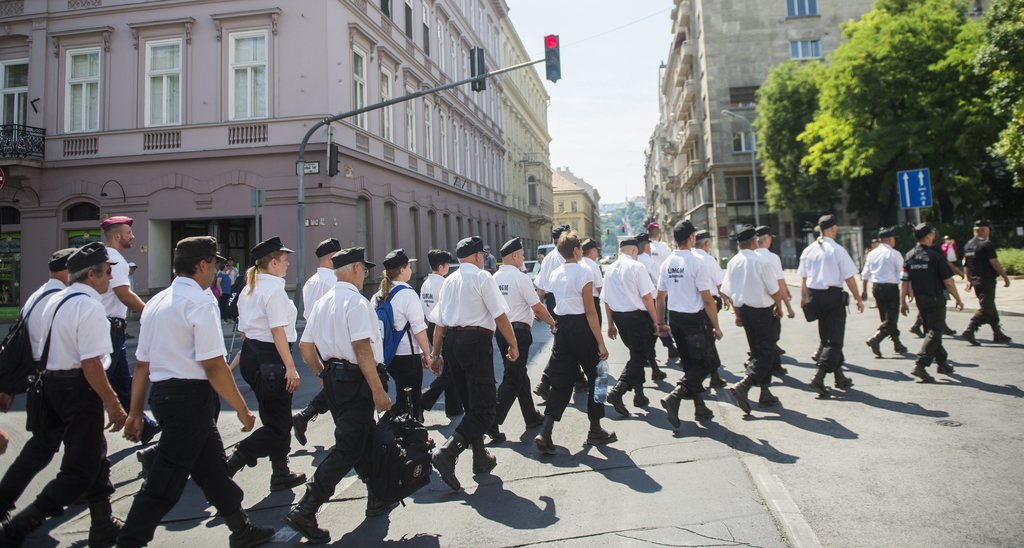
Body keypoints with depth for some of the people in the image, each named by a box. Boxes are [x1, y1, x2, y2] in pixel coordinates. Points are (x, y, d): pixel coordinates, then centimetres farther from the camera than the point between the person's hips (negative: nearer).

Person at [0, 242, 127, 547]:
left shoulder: (54, 301, 10)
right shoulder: (90, 306, -18)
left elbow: (48, 349, 17)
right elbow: (91, 364, -23)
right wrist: (113, 404, -17)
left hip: (53, 382, 10)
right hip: (79, 389, -10)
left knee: (95, 458, 20)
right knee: (80, 472, 2)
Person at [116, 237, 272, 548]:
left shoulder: (156, 303, 13)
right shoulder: (200, 304, -14)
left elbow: (142, 363, 15)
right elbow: (214, 367, -18)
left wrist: (135, 412, 20)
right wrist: (242, 409, -10)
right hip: (191, 397, -10)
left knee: (211, 465, 19)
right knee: (165, 481, 0)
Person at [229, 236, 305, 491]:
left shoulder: (248, 290, 14)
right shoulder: (274, 289, -15)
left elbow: (243, 329, 17)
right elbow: (278, 331, -20)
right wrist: (290, 367, -21)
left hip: (251, 355, 10)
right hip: (271, 358, -10)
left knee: (274, 418, 17)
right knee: (278, 425, -1)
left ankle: (281, 475, 25)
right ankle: (230, 466, -8)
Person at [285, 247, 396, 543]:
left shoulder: (322, 303, 11)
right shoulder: (357, 302, -15)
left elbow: (305, 346, 14)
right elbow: (362, 350, -22)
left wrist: (324, 375, 25)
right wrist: (378, 391, -19)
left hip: (333, 378, 9)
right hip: (356, 381, -9)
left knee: (364, 440, 19)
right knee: (347, 449, -3)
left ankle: (378, 499, 31)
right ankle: (304, 511, -4)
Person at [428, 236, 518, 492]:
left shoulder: (449, 281, 15)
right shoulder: (482, 277, -4)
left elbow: (439, 322, 15)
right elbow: (500, 316, -7)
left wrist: (436, 354, 22)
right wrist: (513, 345, 2)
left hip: (451, 342, 8)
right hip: (475, 341, -8)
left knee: (470, 404, 18)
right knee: (483, 408, -6)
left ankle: (481, 459, 27)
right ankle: (448, 452, -22)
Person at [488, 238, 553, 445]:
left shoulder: (495, 278, 7)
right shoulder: (520, 278, -13)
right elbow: (537, 307, -11)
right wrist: (552, 322, 5)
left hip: (500, 330, 8)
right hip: (518, 331, -8)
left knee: (519, 373, 19)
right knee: (512, 379, -3)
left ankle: (531, 416, 32)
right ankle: (493, 423, -8)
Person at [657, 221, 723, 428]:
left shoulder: (667, 263, 3)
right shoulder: (696, 263, -16)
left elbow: (660, 297, 9)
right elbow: (707, 299, -16)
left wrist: (662, 323, 19)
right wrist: (716, 326, -8)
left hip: (674, 318, 7)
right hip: (693, 318, -7)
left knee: (689, 365, 16)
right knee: (700, 366, 3)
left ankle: (700, 408, 24)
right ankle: (674, 397, -15)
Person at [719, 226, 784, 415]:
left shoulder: (732, 262, 1)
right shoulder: (761, 262, -17)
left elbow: (727, 292, 6)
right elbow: (775, 291, -12)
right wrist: (779, 307, 7)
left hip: (743, 309, 7)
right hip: (762, 310, -7)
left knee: (757, 351, 17)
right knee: (766, 353, 0)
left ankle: (765, 394, 24)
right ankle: (742, 386, -17)